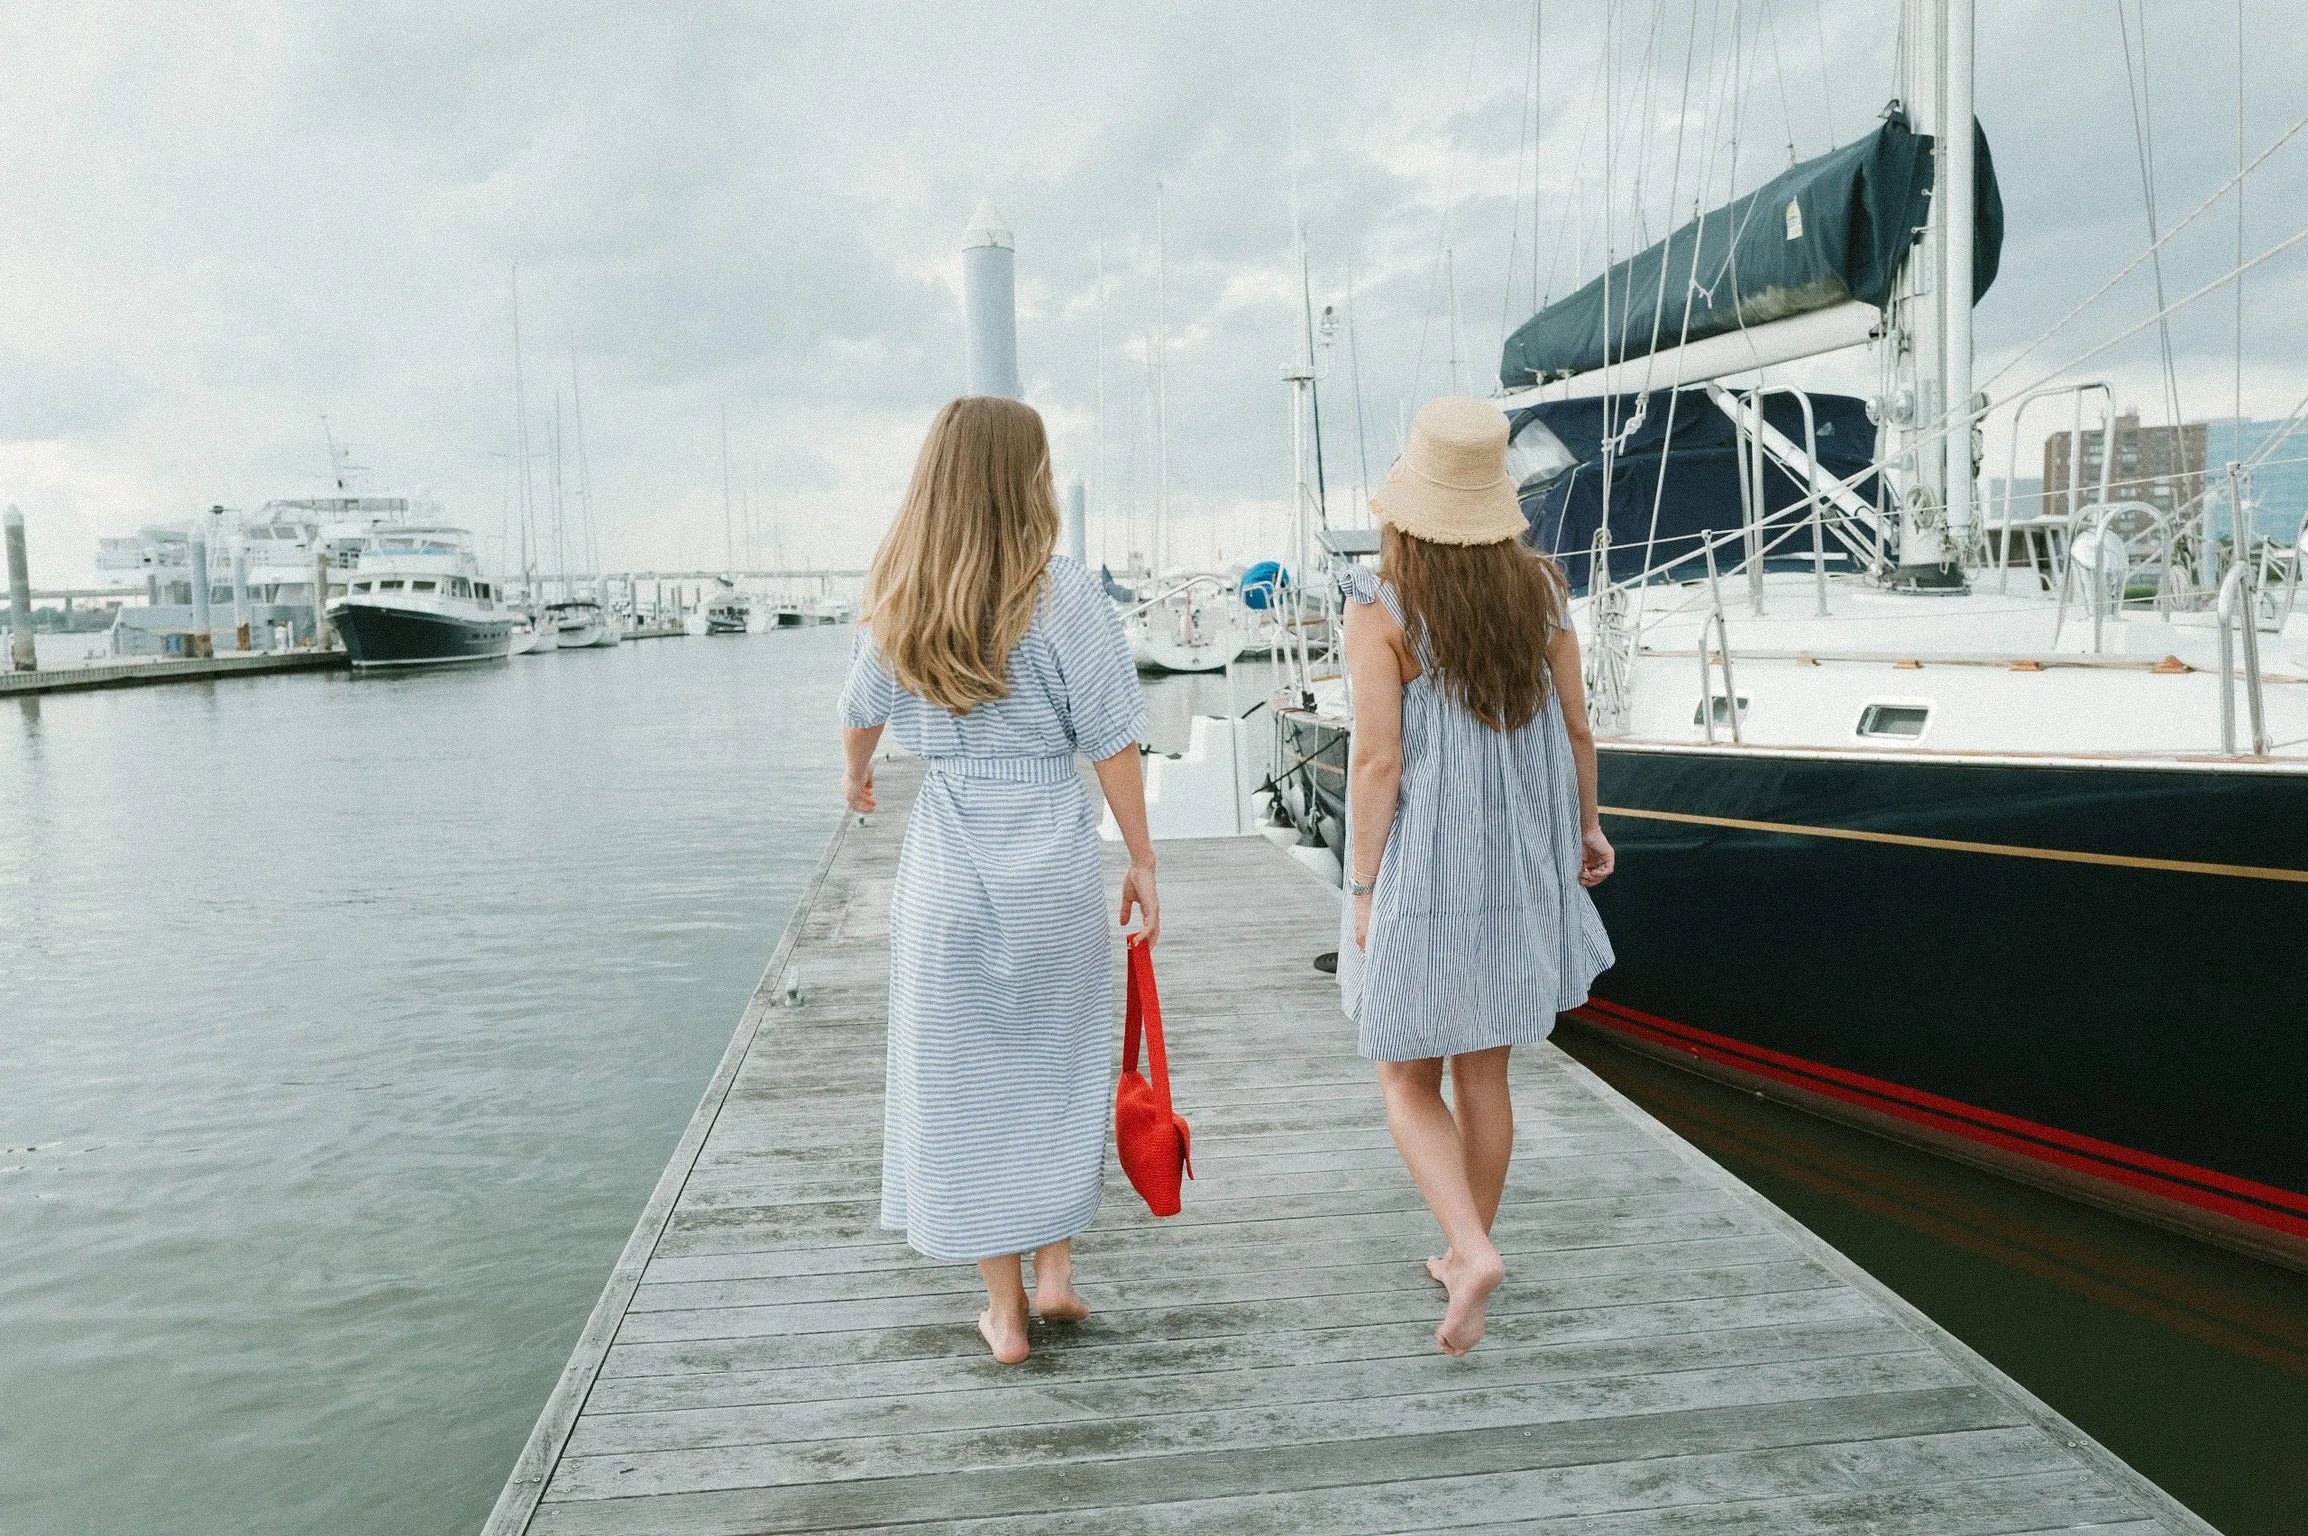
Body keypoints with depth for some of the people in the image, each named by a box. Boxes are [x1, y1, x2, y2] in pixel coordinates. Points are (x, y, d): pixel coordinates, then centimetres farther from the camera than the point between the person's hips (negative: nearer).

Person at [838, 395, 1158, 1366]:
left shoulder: (896, 603, 1)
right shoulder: (1064, 598, -10)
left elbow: (861, 714, 18)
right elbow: (1112, 746, -9)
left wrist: (856, 779, 39)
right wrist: (1142, 863, 1)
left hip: (948, 863, 2)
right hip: (1052, 858, -1)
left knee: (962, 1080, 11)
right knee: (1058, 1064, 20)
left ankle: (1003, 1311, 20)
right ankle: (1054, 1266, 24)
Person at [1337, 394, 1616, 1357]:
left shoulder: (1383, 605, -17)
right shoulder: (1536, 585, -2)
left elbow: (1378, 760, -19)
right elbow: (1574, 725, 4)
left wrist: (1361, 888, -10)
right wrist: (1586, 825, 19)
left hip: (1421, 871, -5)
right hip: (1515, 865, 5)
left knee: (1407, 1081, 11)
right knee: (1483, 1074, 18)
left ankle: (1476, 1251, -7)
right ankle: (1463, 1254, 30)